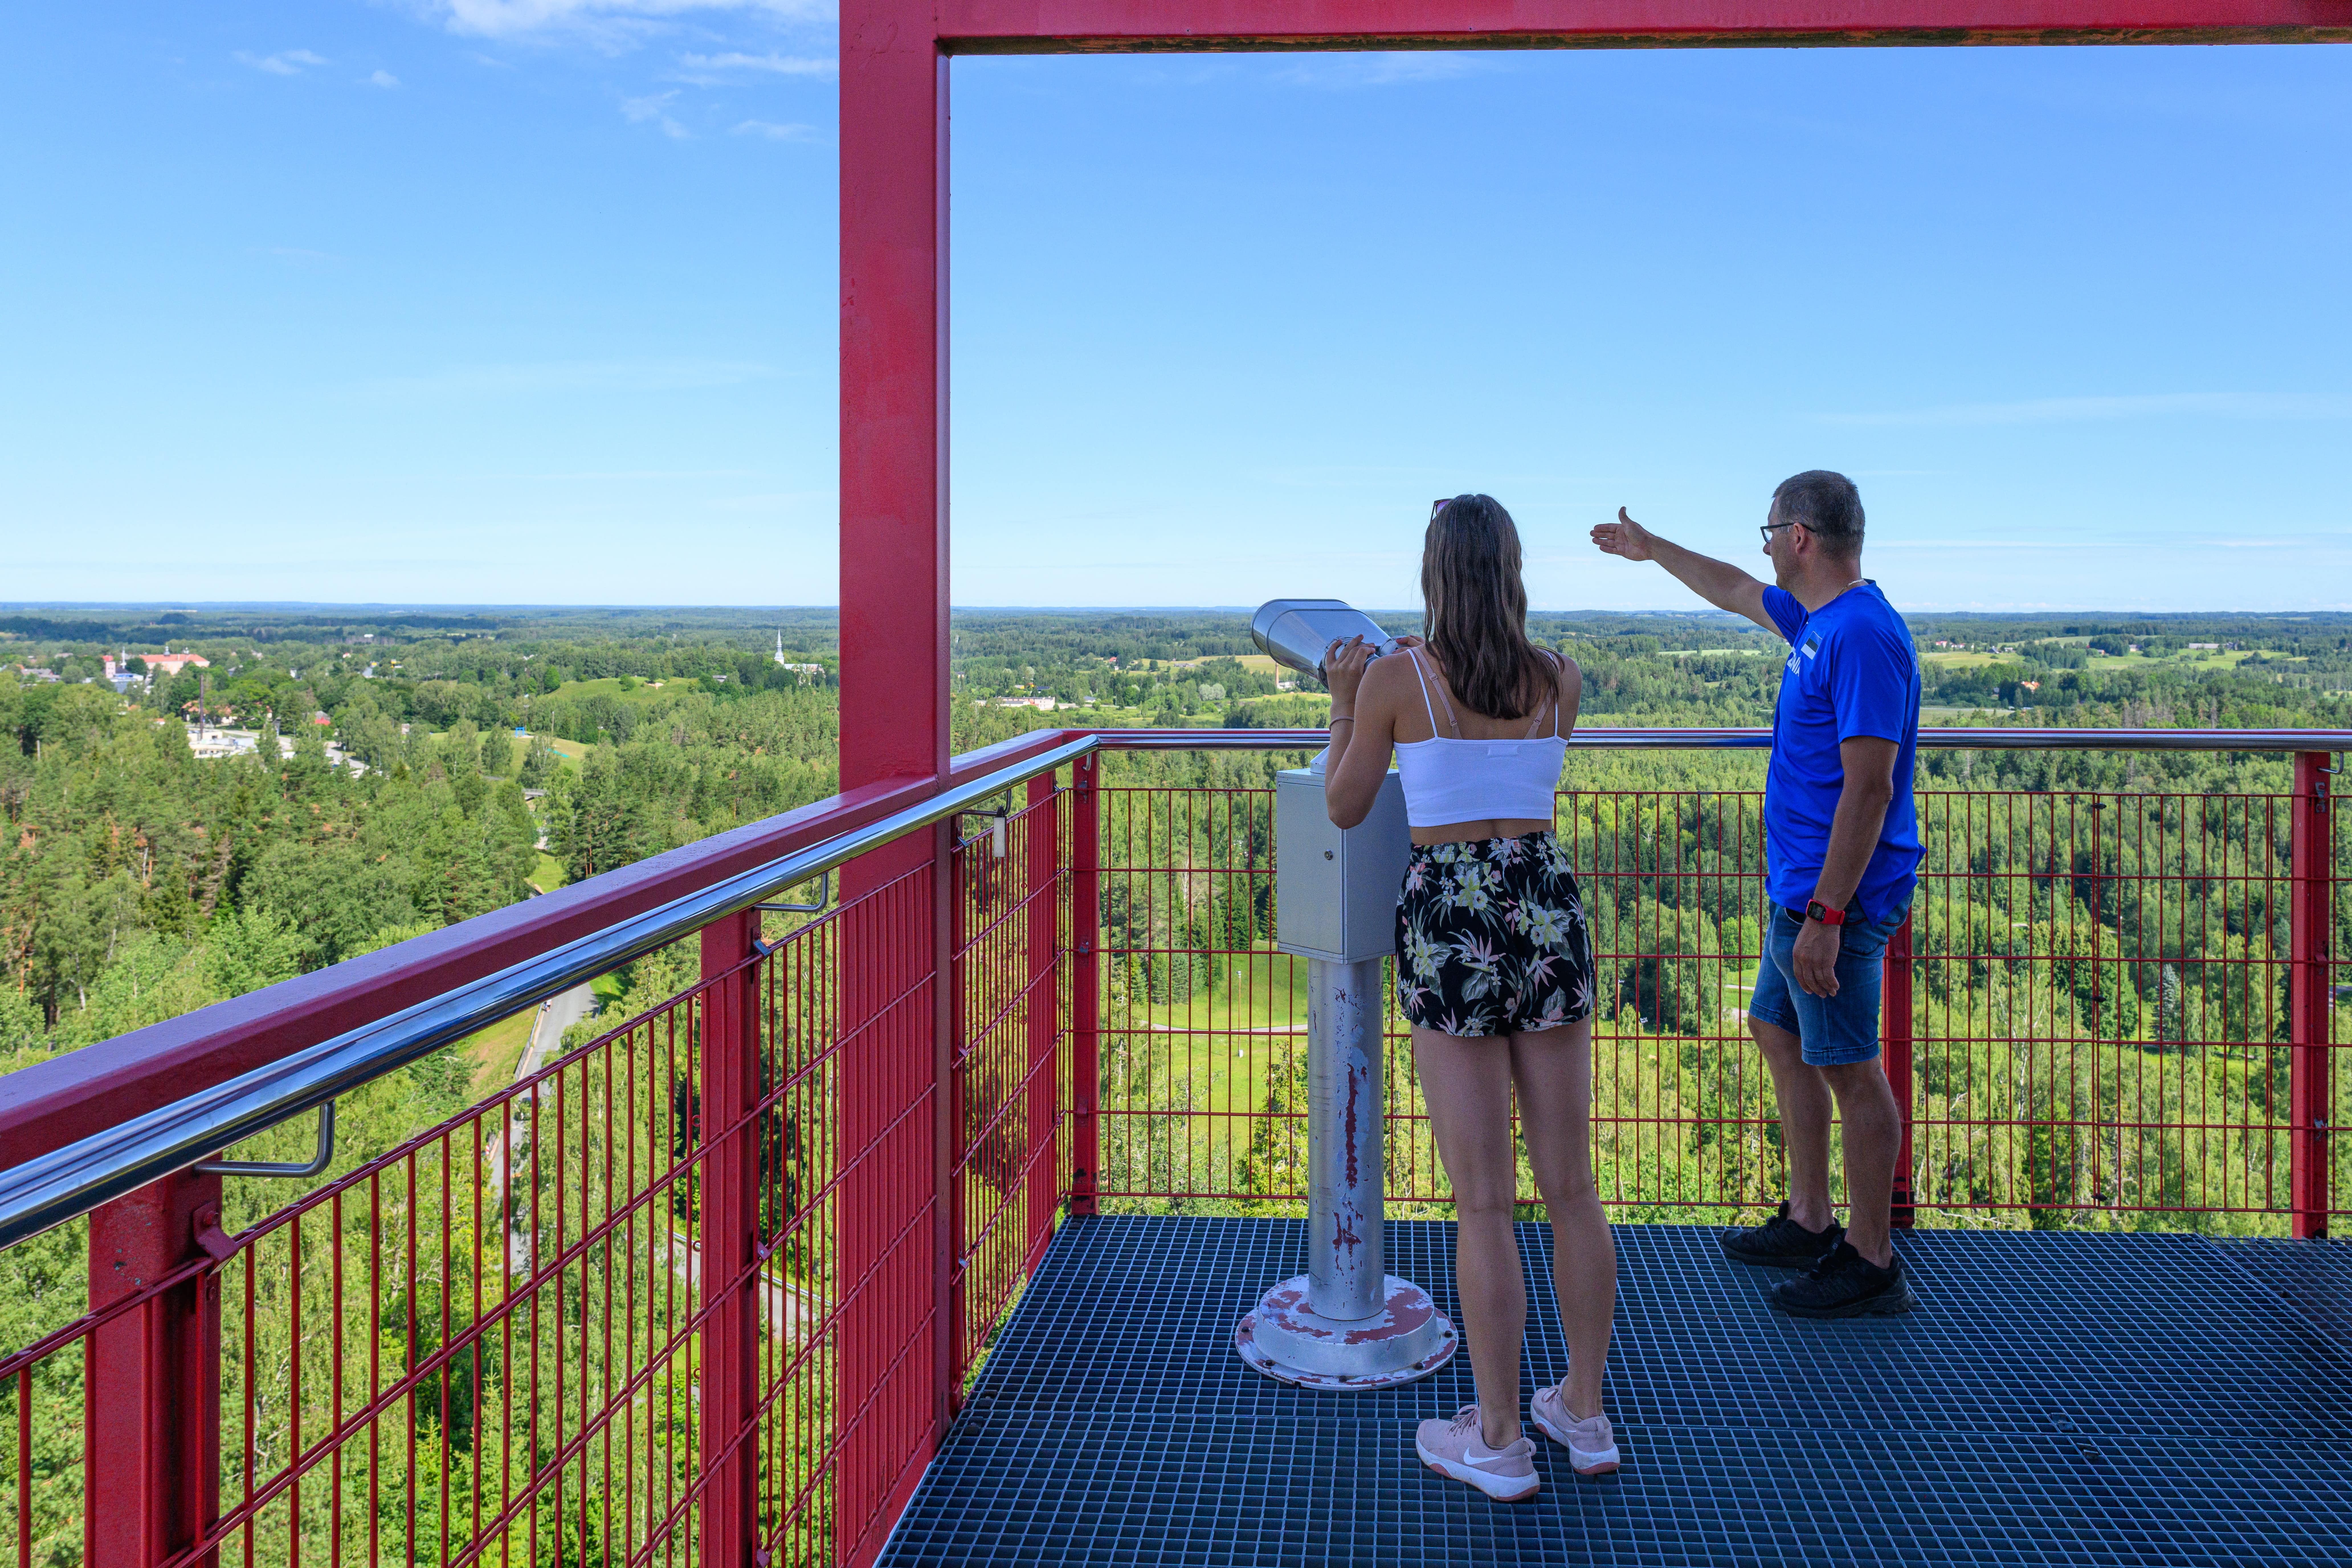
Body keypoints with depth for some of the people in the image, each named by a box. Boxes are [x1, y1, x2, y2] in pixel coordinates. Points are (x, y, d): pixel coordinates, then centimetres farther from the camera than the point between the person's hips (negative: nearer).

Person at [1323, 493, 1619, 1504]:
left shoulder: (1395, 678, -7)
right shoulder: (1560, 681, 3)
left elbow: (1344, 809, 4)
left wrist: (1343, 700, 17)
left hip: (1448, 924, -3)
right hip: (1547, 910, 4)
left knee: (1483, 1201, 3)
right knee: (1571, 1183, 13)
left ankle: (1500, 1441, 13)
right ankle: (1586, 1413, 25)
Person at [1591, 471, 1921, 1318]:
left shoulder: (1863, 635, -20)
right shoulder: (1818, 619, 10)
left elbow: (1869, 787, -25)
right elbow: (1737, 592, 32)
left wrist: (1825, 915, -26)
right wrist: (1652, 548, 43)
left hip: (1836, 898, -10)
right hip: (1799, 889, 11)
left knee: (1849, 1070, -2)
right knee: (1777, 1032, 19)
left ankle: (1871, 1265, 9)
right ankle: (1810, 1222, 30)